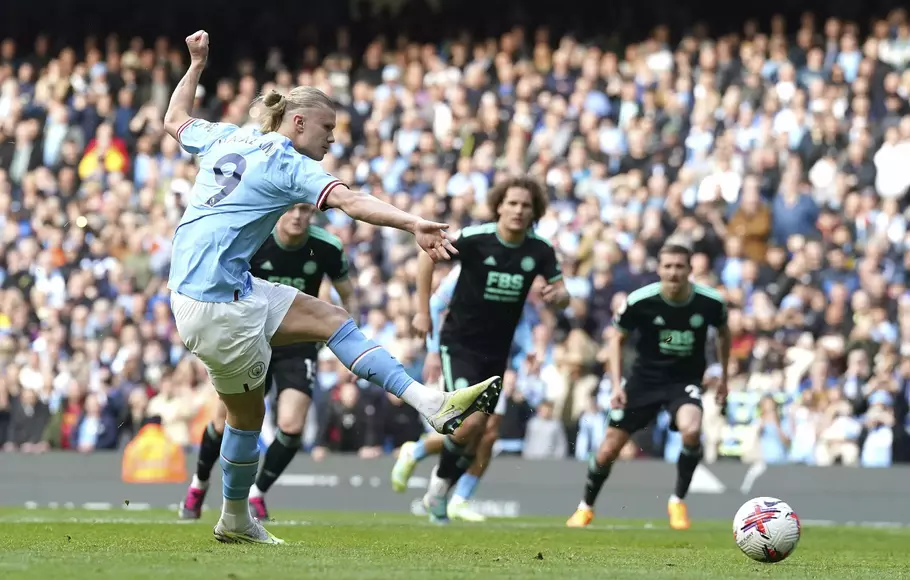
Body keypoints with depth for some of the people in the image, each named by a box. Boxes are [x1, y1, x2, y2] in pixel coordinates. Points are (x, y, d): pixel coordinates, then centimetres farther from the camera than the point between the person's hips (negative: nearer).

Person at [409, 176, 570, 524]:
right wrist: (423, 310, -4)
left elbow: (563, 294, 1)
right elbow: (429, 256, -4)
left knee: (479, 434, 7)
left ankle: (440, 493, 27)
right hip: (459, 343, -5)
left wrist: (557, 295, -24)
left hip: (496, 351, 5)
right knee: (470, 421, -20)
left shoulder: (540, 251, -7)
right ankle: (440, 480, 5)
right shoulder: (475, 239, -17)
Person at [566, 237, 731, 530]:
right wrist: (617, 384, -9)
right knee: (610, 448, 1)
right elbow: (617, 339, -1)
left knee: (691, 431, -31)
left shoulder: (710, 302, -15)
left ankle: (678, 500, -9)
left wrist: (724, 377, 14)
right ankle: (586, 507, 27)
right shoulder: (640, 301, -18)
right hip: (645, 378, 0)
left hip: (685, 381, 0)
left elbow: (723, 333, 9)